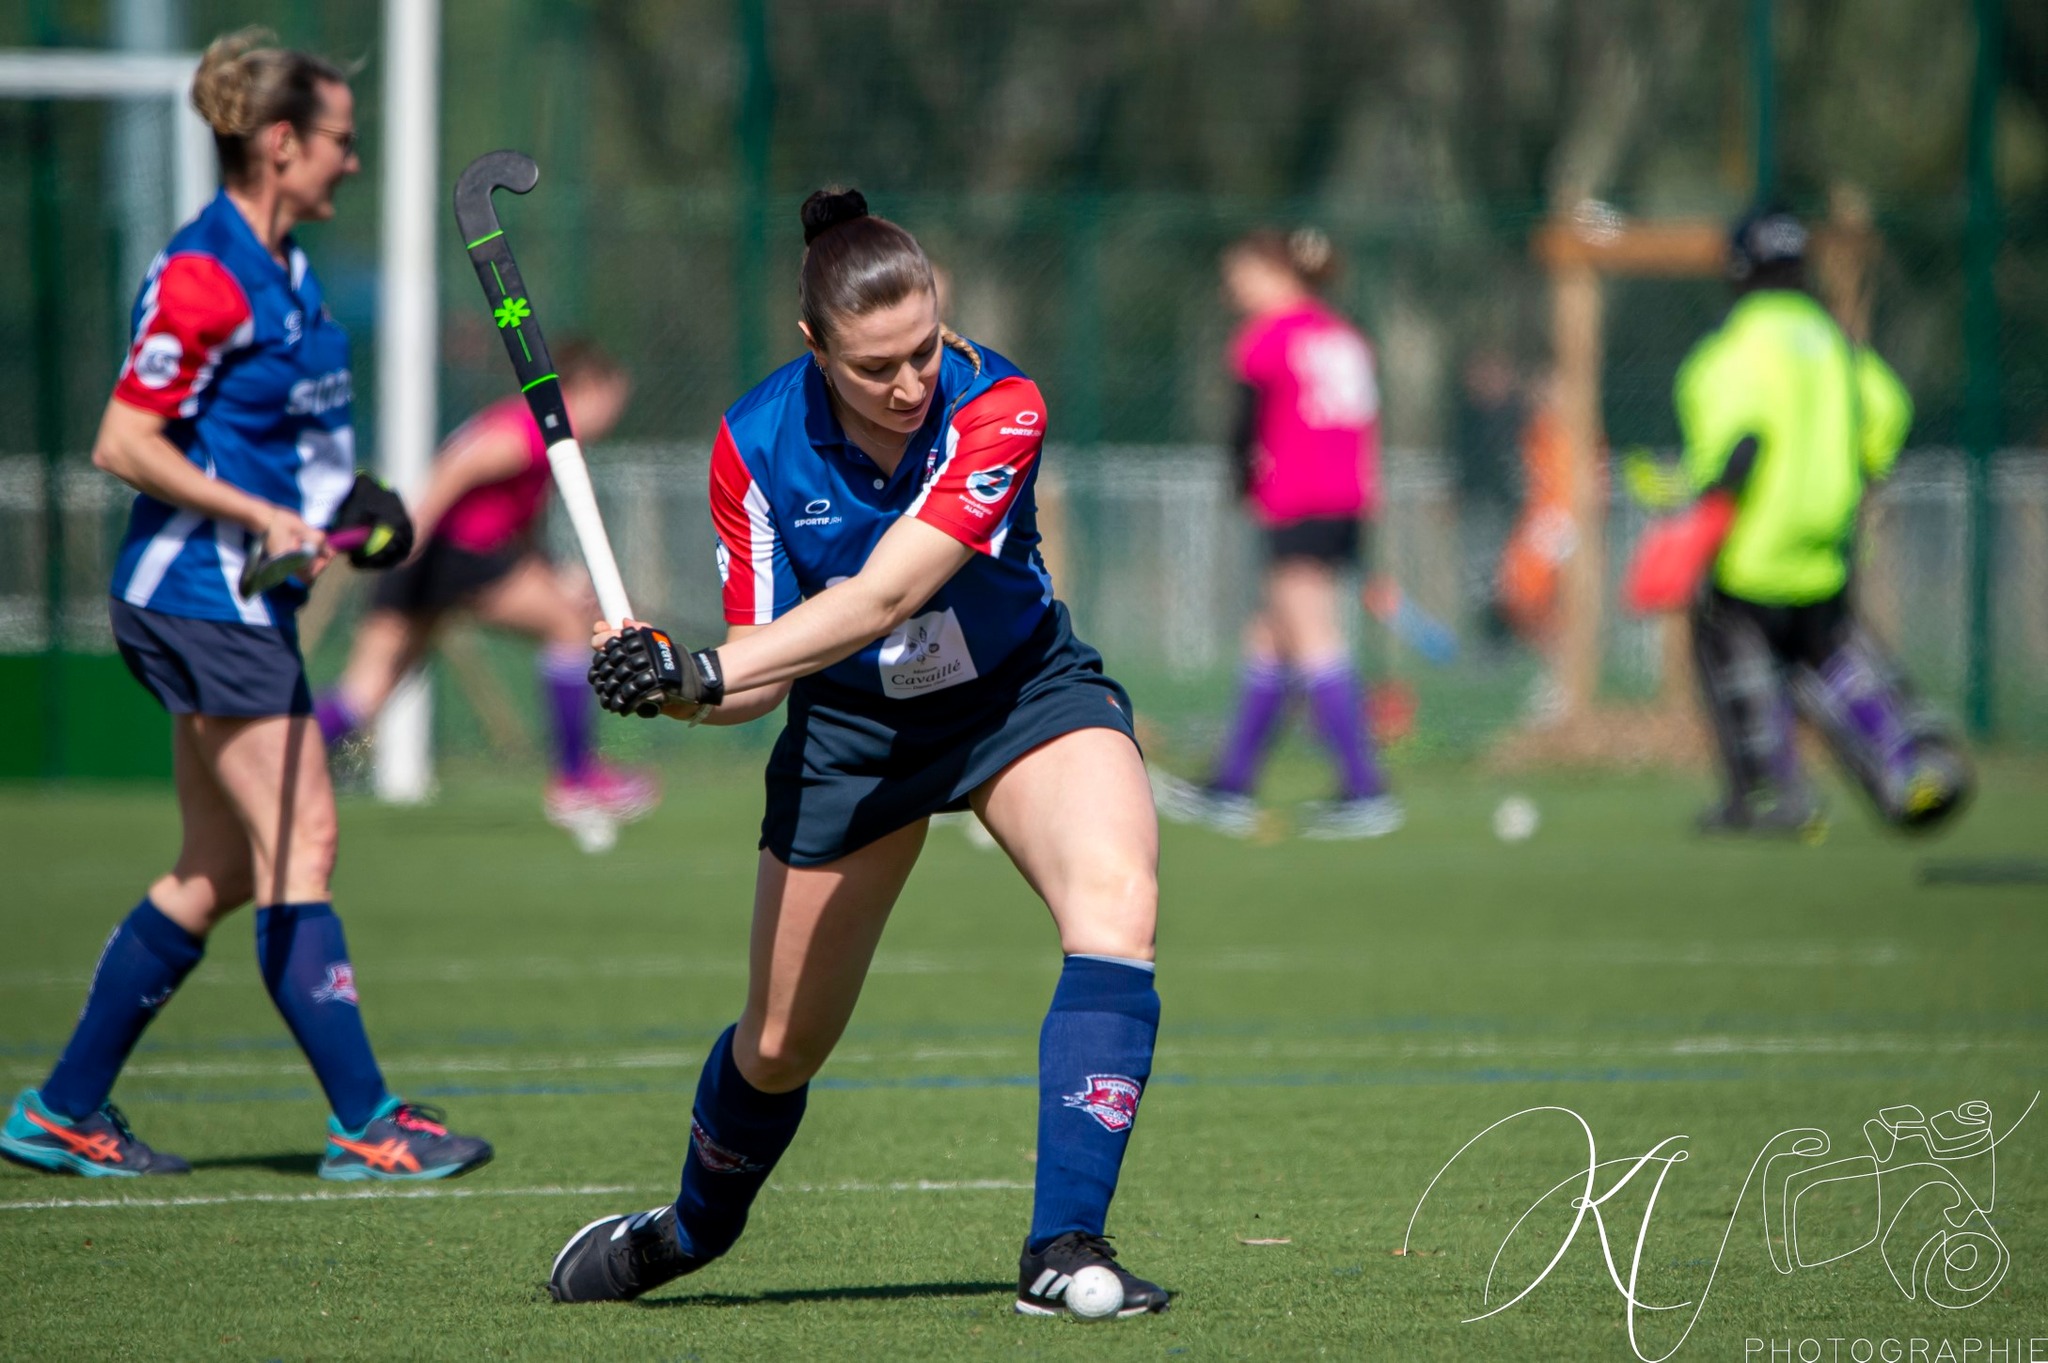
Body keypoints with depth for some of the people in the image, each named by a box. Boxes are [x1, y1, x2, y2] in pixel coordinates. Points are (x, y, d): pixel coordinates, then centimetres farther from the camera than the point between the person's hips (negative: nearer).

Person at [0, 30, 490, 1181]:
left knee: (220, 871, 10)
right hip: (199, 596, -10)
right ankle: (366, 1125, -8)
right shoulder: (205, 275, -16)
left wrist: (345, 504, 12)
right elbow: (124, 445, -17)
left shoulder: (285, 268, 13)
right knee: (302, 843, -9)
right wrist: (262, 516, -20)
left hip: (246, 601, 10)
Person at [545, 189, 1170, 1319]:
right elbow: (763, 665, -17)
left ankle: (1064, 1250, -32)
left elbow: (881, 597, -38)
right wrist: (663, 683, -39)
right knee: (779, 1045, 11)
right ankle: (691, 1229, 44)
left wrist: (703, 672, -46)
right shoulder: (757, 443, -19)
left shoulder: (997, 409, -29)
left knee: (1116, 901, -31)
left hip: (1021, 690, -2)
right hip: (848, 725, 2)